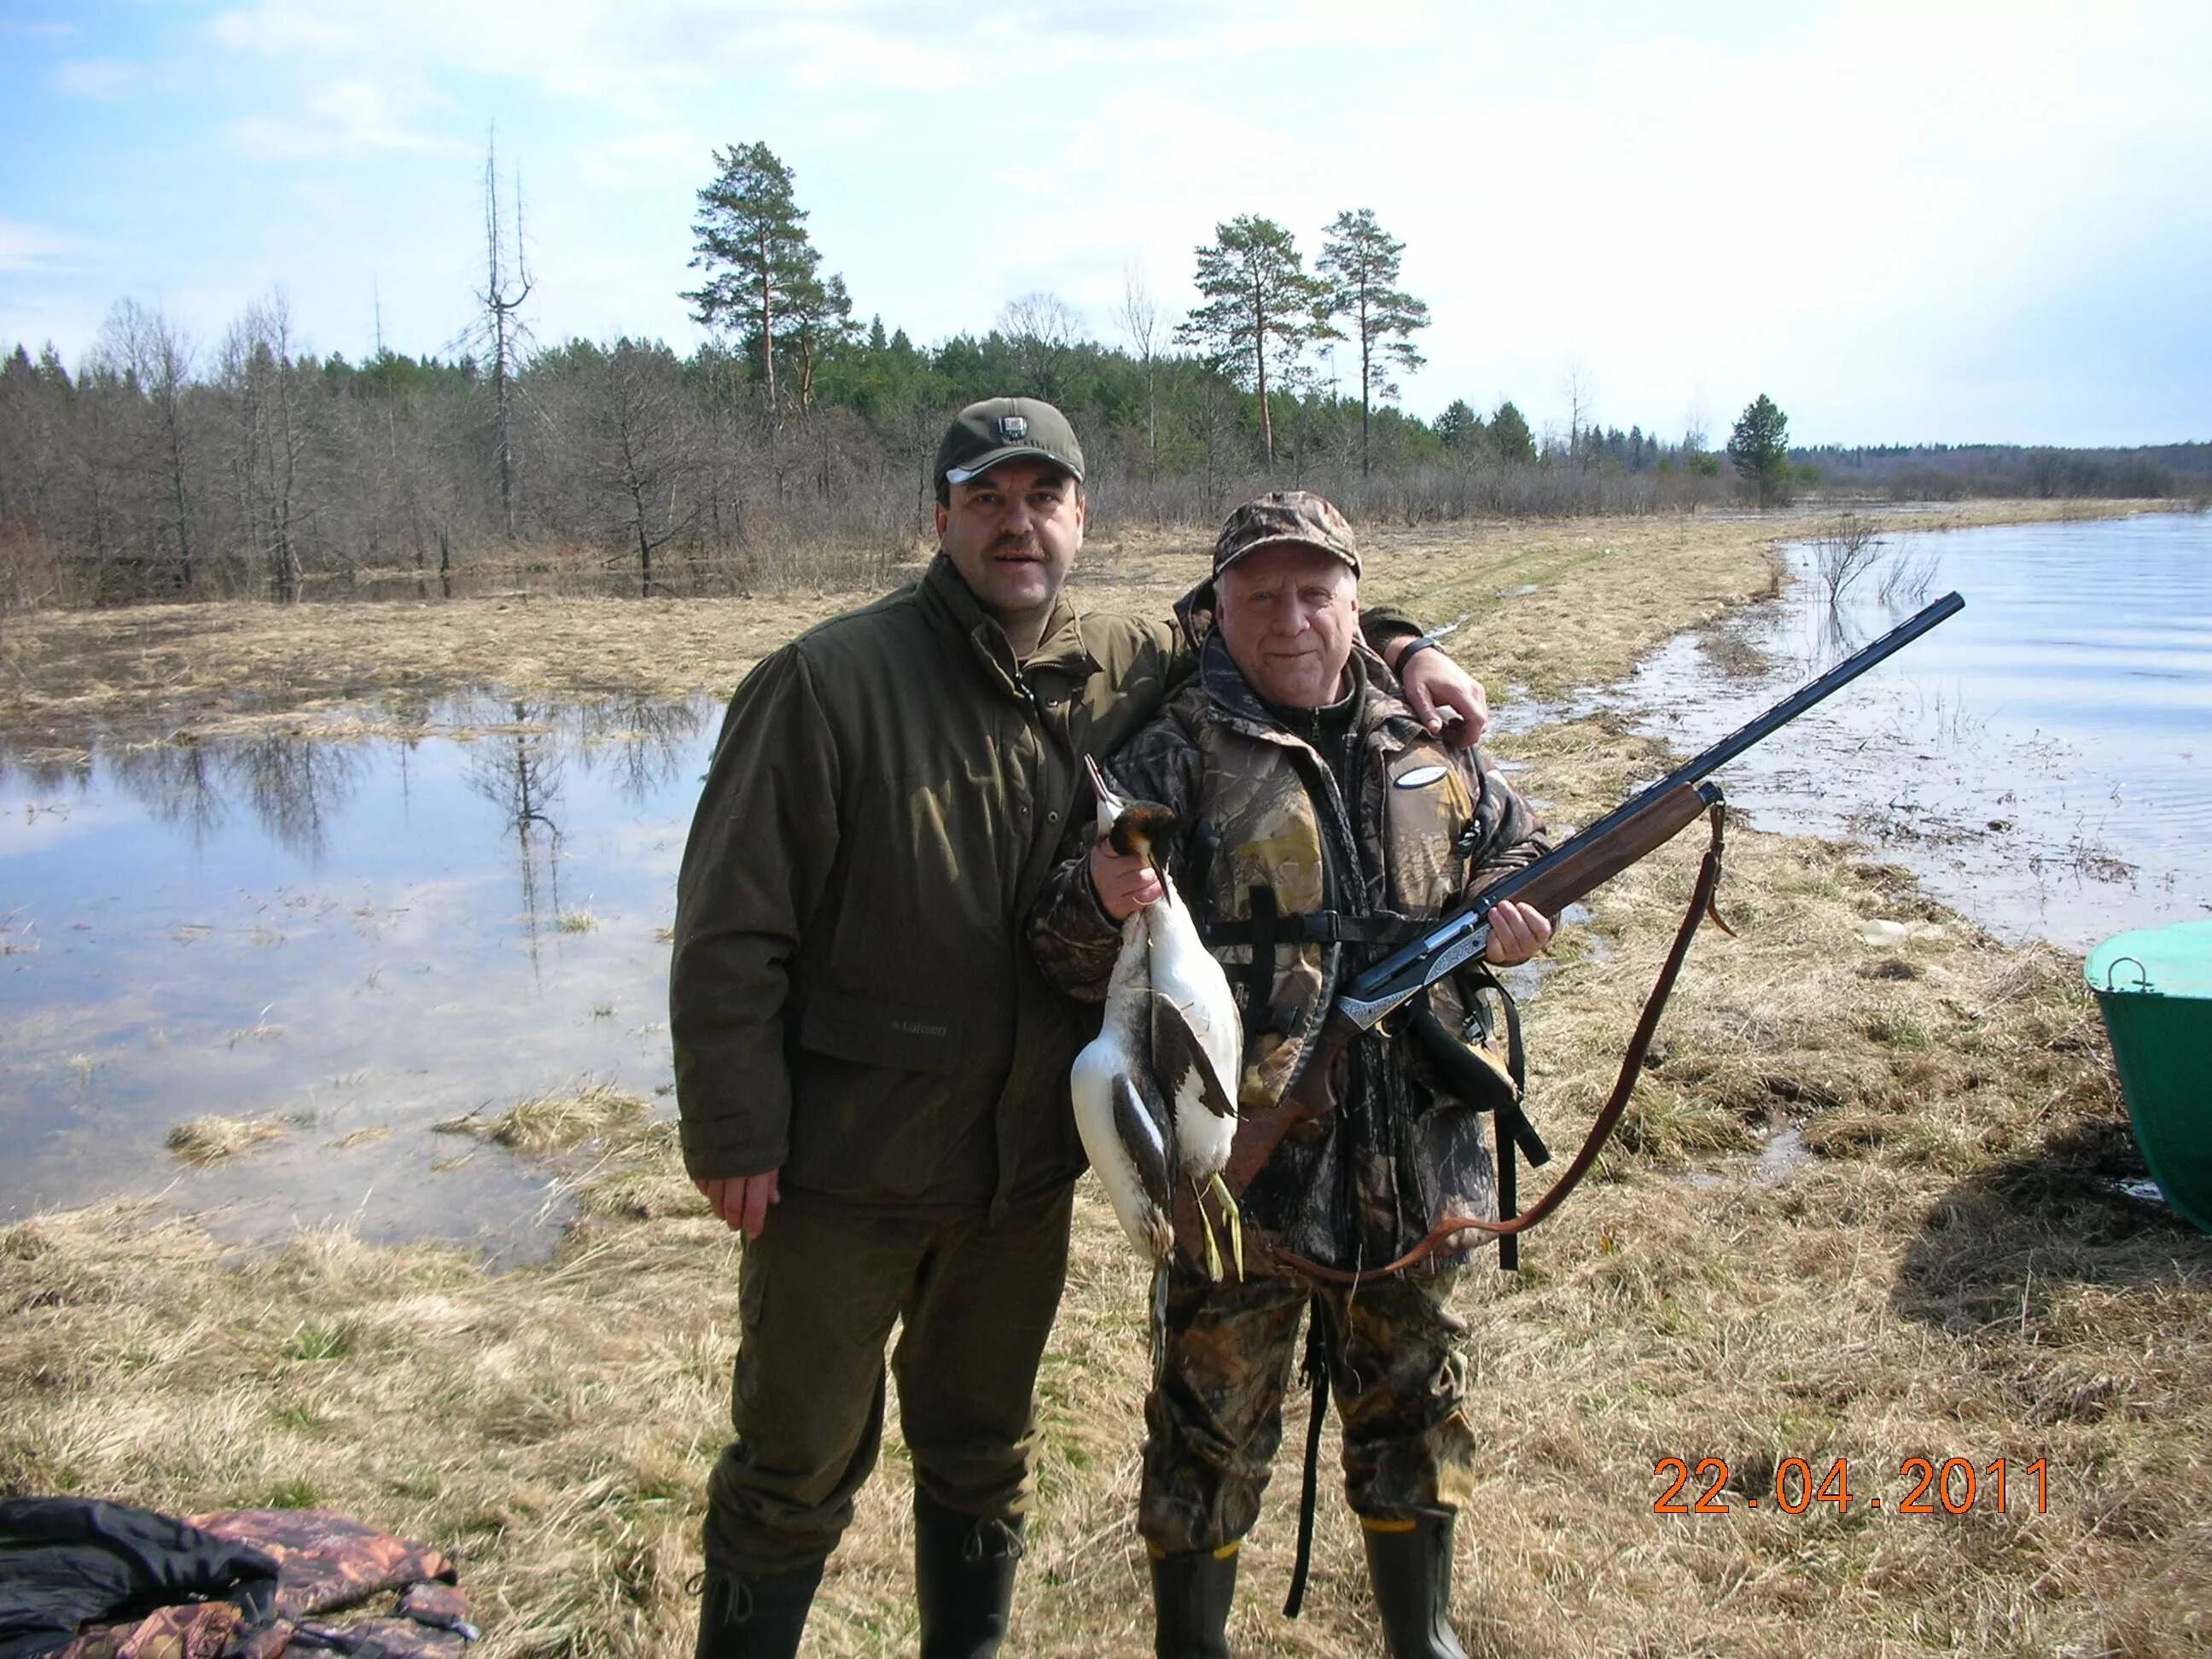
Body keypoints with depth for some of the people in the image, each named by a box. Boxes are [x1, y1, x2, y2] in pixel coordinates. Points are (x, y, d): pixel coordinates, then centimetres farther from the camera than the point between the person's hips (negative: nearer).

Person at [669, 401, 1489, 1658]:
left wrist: (1397, 644, 0)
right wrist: (736, 1139, -15)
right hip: (845, 1166, -4)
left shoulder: (1127, 670, 0)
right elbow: (731, 928, -13)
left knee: (984, 1449, 22)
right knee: (799, 1467, 9)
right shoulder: (832, 681, -14)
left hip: (1029, 1162, 5)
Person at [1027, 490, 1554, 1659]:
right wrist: (1102, 903, -38)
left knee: (1415, 1411, 22)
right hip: (1240, 1163, -5)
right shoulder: (1178, 757, -9)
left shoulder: (1427, 745, 5)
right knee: (1212, 1439, 10)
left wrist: (1514, 905, -1)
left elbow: (1512, 840, 22)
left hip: (1414, 1163, 5)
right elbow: (1066, 956, -14)